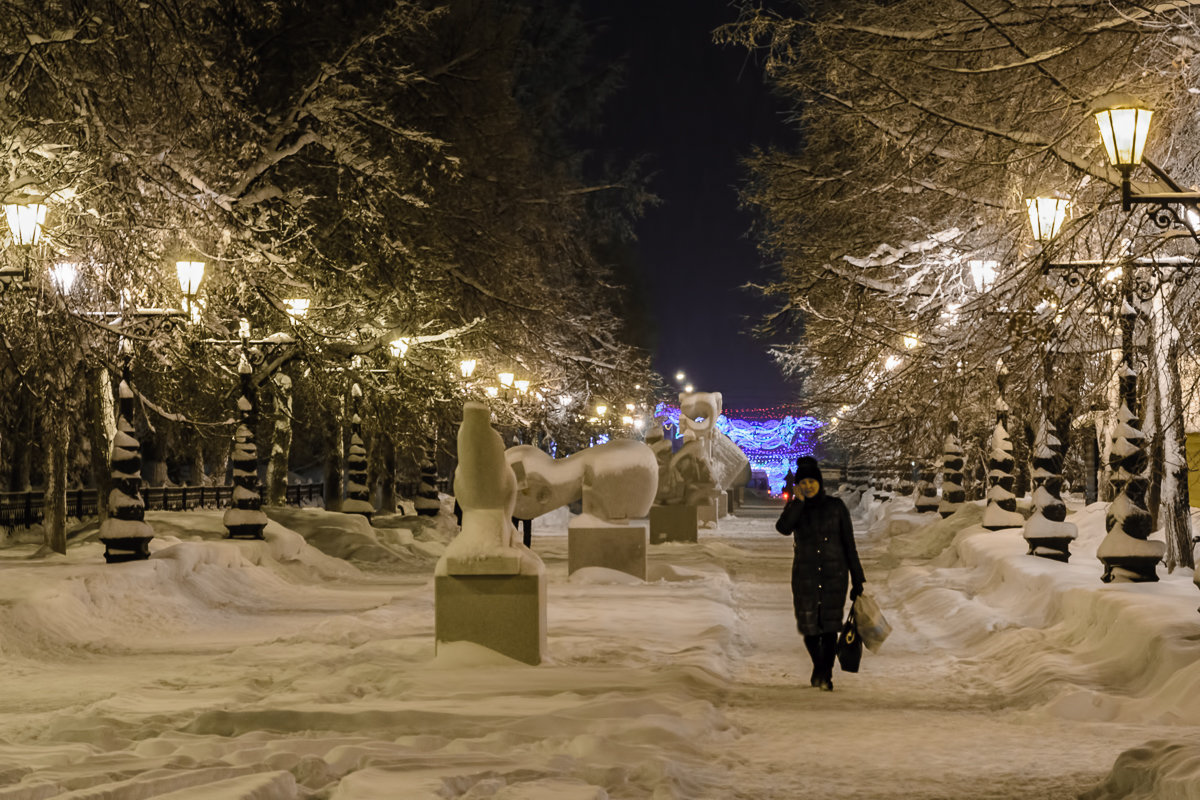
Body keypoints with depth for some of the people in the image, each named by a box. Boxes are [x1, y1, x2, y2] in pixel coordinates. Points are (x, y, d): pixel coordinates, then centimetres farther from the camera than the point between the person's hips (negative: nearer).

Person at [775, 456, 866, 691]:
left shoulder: (836, 506, 1)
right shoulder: (795, 507, 5)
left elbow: (849, 545, 3)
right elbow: (783, 528, -17)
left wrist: (857, 581, 1)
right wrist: (799, 501, -17)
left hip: (834, 574, -1)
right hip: (805, 575, 2)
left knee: (830, 624, -11)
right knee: (809, 627, 5)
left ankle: (826, 674, -11)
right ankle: (819, 665, 29)